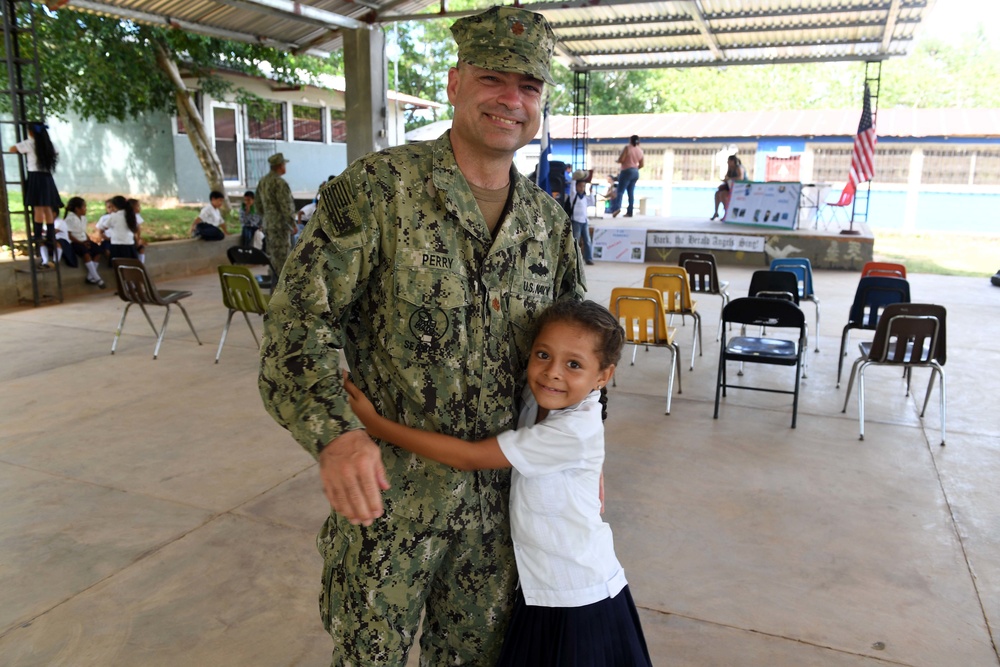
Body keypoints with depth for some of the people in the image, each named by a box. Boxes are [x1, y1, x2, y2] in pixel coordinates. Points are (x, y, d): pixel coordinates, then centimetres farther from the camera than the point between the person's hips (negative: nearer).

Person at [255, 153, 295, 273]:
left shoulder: (262, 181, 11)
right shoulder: (279, 182, -17)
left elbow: (259, 204, 18)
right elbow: (285, 206, -19)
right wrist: (292, 224, -13)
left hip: (268, 224, 9)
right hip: (280, 224, -9)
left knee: (272, 255, 15)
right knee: (282, 256, -6)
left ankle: (272, 280, 21)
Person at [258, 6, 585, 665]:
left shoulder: (549, 219, 3)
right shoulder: (376, 186, -13)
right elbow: (299, 320, -16)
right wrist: (335, 431, -32)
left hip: (495, 496, 4)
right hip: (385, 493, -4)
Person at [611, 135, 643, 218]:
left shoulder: (627, 147, -10)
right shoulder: (640, 150, 9)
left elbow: (620, 160, -14)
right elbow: (642, 164, 12)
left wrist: (617, 161, 8)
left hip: (627, 171, -6)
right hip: (635, 172, 7)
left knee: (620, 191, -12)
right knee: (631, 192, 8)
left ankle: (617, 207, -32)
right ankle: (629, 212, 7)